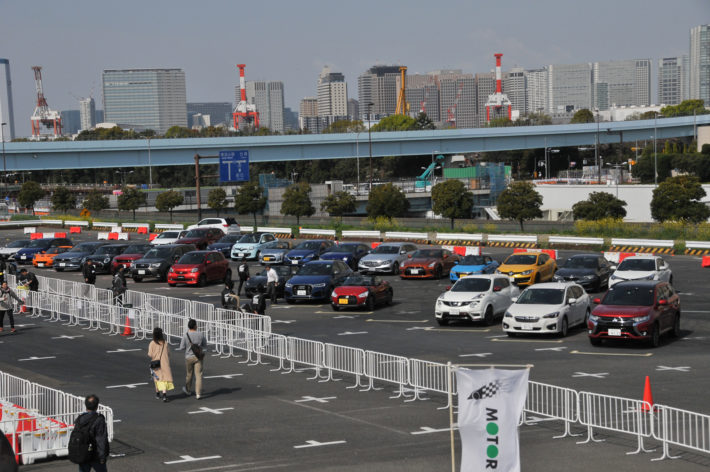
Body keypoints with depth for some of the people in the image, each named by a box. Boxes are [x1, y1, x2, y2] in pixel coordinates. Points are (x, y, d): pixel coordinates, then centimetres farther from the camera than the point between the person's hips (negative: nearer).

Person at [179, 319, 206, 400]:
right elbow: (205, 345, 6)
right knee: (198, 375, -1)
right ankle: (198, 393, -8)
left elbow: (182, 348, -7)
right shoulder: (200, 335, -6)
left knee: (189, 374, 17)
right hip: (198, 357, 0)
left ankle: (188, 390, 36)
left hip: (189, 357, 0)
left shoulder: (185, 336, -12)